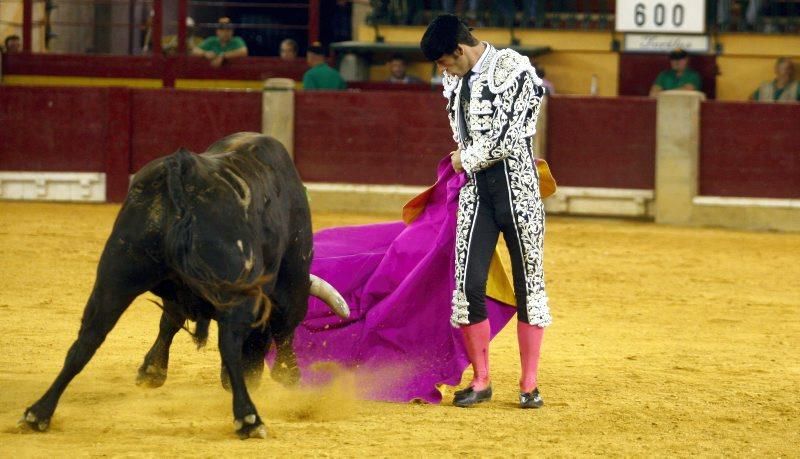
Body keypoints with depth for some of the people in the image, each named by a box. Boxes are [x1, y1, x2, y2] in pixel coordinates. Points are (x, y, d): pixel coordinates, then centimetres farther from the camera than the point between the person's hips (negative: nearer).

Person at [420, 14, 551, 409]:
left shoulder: (512, 69, -12)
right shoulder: (455, 81, 10)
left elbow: (508, 138, -15)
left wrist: (466, 159, -3)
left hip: (516, 187, -6)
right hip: (475, 189, 6)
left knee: (528, 284, 1)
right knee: (468, 284, -2)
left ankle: (529, 385, 8)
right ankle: (480, 382, 11)